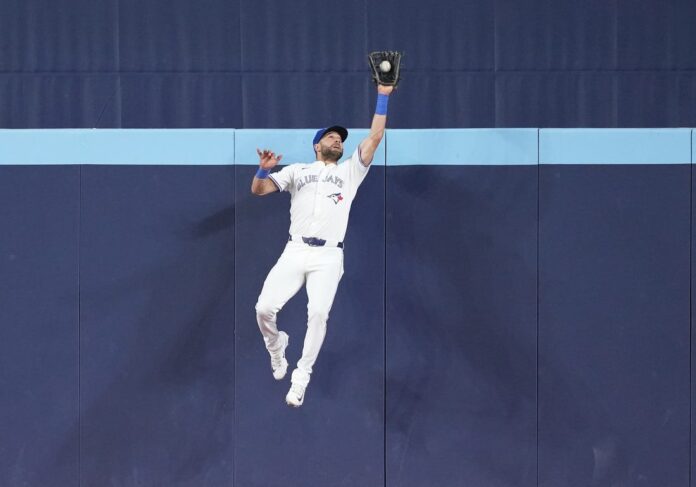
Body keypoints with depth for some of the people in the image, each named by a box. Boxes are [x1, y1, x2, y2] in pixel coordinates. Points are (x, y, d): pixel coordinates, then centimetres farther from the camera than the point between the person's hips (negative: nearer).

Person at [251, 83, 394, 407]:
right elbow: (258, 190, 10)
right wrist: (264, 170, -12)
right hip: (294, 252, 0)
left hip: (328, 257, 0)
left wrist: (382, 97, 9)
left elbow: (375, 138, 12)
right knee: (264, 308, -15)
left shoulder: (350, 172, 20)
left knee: (318, 313, -21)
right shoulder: (297, 171, 19)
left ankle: (301, 377, -10)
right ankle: (277, 347, 17)